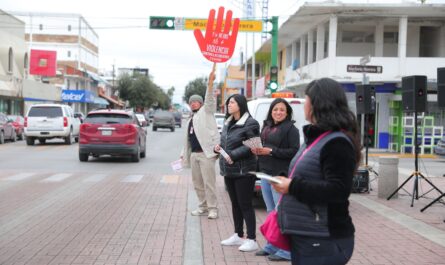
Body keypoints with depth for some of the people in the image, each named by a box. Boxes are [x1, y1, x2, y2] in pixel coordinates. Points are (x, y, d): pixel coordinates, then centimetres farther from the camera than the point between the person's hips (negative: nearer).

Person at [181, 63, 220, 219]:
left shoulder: (206, 112, 2)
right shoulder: (190, 120, 23)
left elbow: (210, 100, -16)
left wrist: (210, 83, -29)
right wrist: (184, 154, 23)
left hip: (206, 153, -8)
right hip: (194, 154, 8)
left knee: (209, 183, -7)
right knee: (197, 183, 11)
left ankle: (212, 208, -1)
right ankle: (203, 207, 21)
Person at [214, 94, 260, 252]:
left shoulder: (250, 123, -12)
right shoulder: (228, 123, 15)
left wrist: (233, 155, -21)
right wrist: (219, 147, 3)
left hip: (243, 171, -8)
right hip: (229, 170, 8)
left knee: (245, 205, -4)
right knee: (235, 203, 16)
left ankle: (252, 240, 4)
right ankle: (238, 236, 27)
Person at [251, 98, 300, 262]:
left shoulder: (290, 129, -7)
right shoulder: (266, 127, 15)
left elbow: (294, 151, -15)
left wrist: (271, 151, -18)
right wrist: (257, 150, 2)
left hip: (280, 174, -8)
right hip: (265, 173, 8)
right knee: (271, 212, 14)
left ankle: (286, 251, 1)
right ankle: (272, 246, 24)